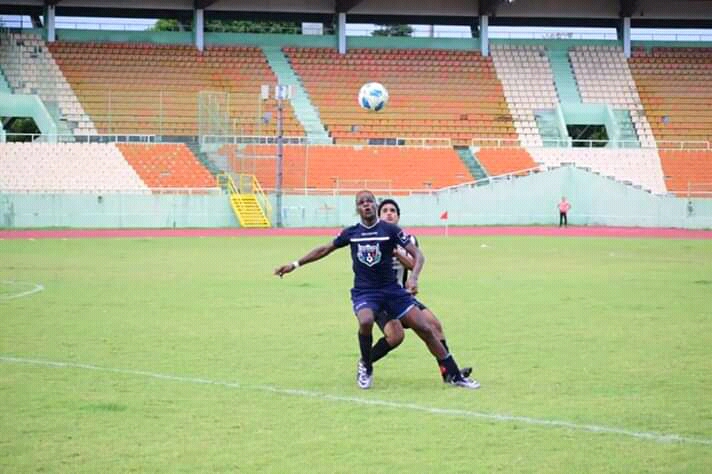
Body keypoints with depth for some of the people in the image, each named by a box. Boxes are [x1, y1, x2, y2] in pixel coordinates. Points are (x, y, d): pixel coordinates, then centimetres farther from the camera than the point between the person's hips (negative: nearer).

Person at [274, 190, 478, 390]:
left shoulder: (390, 230, -4)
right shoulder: (351, 233, 4)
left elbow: (417, 254, -7)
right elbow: (324, 249, 17)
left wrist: (413, 277, -26)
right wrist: (295, 264, 15)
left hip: (391, 289, 0)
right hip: (364, 292, 0)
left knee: (425, 328, -8)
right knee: (366, 321, -33)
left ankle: (454, 375, 4)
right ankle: (365, 367, -6)